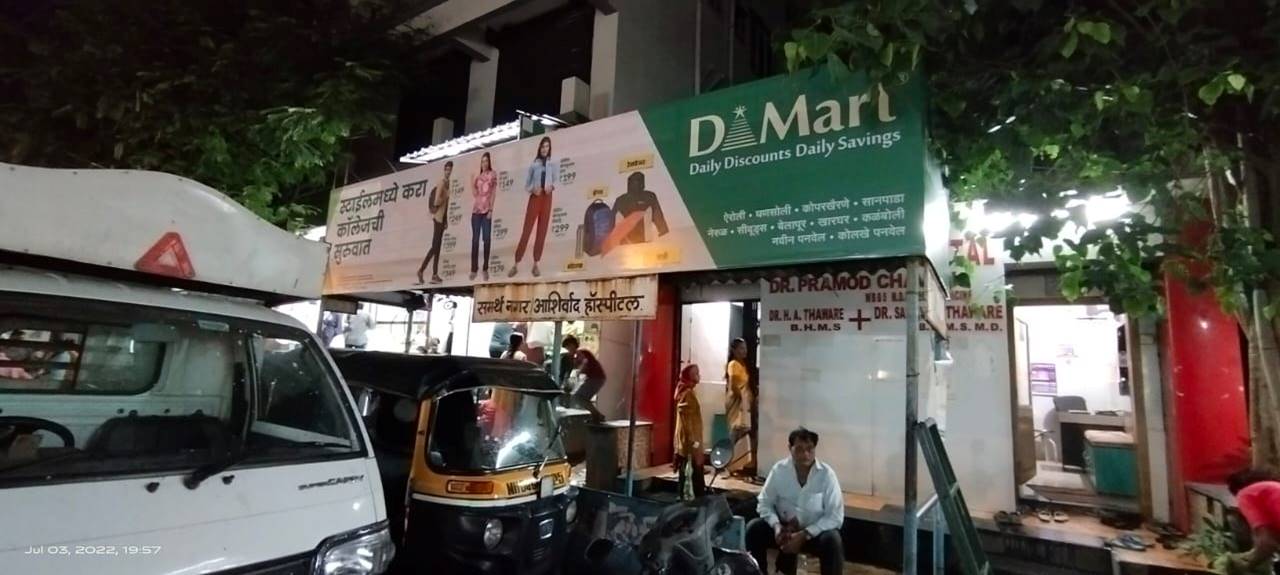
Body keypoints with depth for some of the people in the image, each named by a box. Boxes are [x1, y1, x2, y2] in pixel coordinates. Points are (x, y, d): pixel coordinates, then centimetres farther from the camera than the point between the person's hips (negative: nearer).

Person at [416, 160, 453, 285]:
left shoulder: (448, 182, 15)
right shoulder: (442, 182, -14)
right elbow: (436, 201, -25)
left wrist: (446, 219, 14)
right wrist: (440, 203, -3)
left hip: (442, 217, 9)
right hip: (438, 217, -9)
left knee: (437, 246, 7)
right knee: (435, 246, -9)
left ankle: (435, 274, 8)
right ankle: (421, 270, -3)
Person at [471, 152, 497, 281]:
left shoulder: (493, 174, 8)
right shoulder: (477, 176, 17)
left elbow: (493, 192, 0)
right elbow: (474, 193, 14)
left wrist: (491, 209, -7)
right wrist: (472, 182, 3)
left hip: (487, 210, -3)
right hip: (476, 210, 3)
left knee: (486, 239, -8)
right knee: (475, 239, -1)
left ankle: (485, 269, -2)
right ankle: (474, 269, 2)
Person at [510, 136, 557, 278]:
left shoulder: (554, 163, 13)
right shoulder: (534, 164, 11)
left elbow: (557, 180, 2)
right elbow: (526, 184, 8)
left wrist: (552, 186, -19)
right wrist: (532, 189, -13)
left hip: (547, 198, 1)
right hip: (535, 198, -1)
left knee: (542, 232, 0)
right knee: (526, 231, -6)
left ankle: (536, 265, 3)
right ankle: (516, 264, -5)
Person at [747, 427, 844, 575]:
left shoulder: (826, 474, -16)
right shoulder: (779, 470, -11)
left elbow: (835, 517, -17)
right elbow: (764, 503, -3)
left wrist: (804, 535, -25)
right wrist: (776, 526, -23)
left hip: (815, 531, -2)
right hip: (785, 528, 2)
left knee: (832, 540, -32)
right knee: (753, 528, -21)